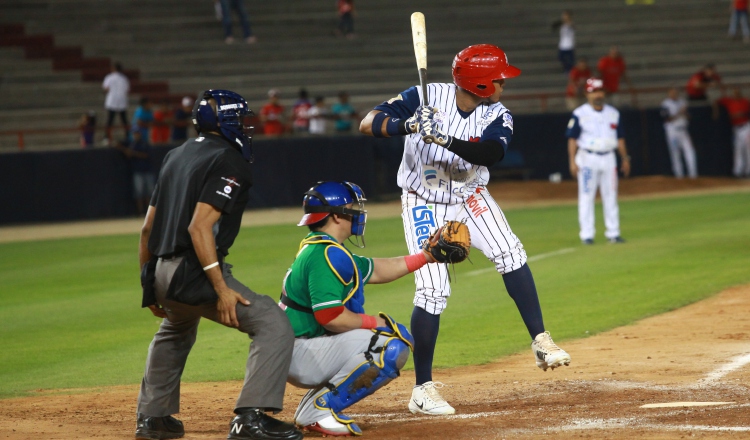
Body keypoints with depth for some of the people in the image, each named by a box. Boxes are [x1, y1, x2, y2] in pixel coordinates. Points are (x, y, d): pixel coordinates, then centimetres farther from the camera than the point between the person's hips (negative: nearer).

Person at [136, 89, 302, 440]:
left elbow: (148, 228, 20)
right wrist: (221, 288, -23)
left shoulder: (176, 157, 19)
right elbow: (200, 226, -19)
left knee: (175, 331, 38)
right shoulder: (228, 161, -7)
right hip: (193, 275, -9)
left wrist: (150, 285, 29)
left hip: (160, 275, 9)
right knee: (273, 326, -11)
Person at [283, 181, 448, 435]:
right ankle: (320, 409, -13)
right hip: (302, 354, -10)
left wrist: (427, 256, 20)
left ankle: (312, 408, 11)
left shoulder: (318, 248, 16)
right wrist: (374, 322, -11)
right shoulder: (326, 254, -17)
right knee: (392, 348, -20)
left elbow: (375, 271, 25)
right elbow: (330, 316, -25)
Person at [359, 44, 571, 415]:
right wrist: (406, 125, -44)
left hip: (470, 199, 4)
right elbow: (368, 123, -23)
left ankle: (541, 343, -11)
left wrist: (446, 140, -51)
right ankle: (423, 390, -3)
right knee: (433, 291, -12)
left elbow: (492, 152, -35)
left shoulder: (497, 116, -13)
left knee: (510, 254, -19)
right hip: (424, 204, -4)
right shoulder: (426, 98, -20)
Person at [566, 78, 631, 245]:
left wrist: (625, 158, 10)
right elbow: (572, 139, -5)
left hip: (608, 158, 4)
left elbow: (619, 137, 14)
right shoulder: (579, 114, -5)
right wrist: (572, 161, -12)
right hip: (587, 158, -4)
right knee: (586, 196, -4)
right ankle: (587, 234, -1)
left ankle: (613, 233, 11)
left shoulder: (613, 113, 9)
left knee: (610, 196, 6)